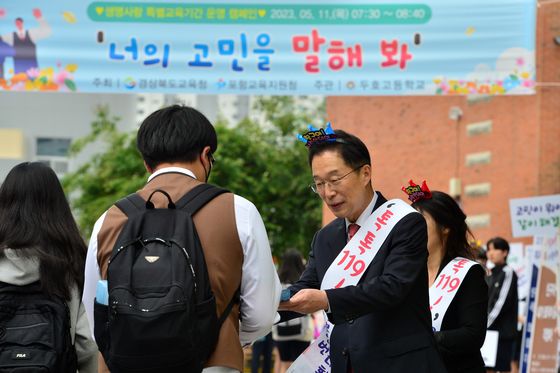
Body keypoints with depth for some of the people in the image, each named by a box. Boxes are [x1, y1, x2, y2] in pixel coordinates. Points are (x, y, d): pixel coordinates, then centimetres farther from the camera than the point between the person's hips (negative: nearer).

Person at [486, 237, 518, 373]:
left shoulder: (508, 272, -5)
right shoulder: (490, 275, 17)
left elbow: (502, 302, -13)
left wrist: (486, 324, -13)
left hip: (503, 330, -7)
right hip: (489, 330, 7)